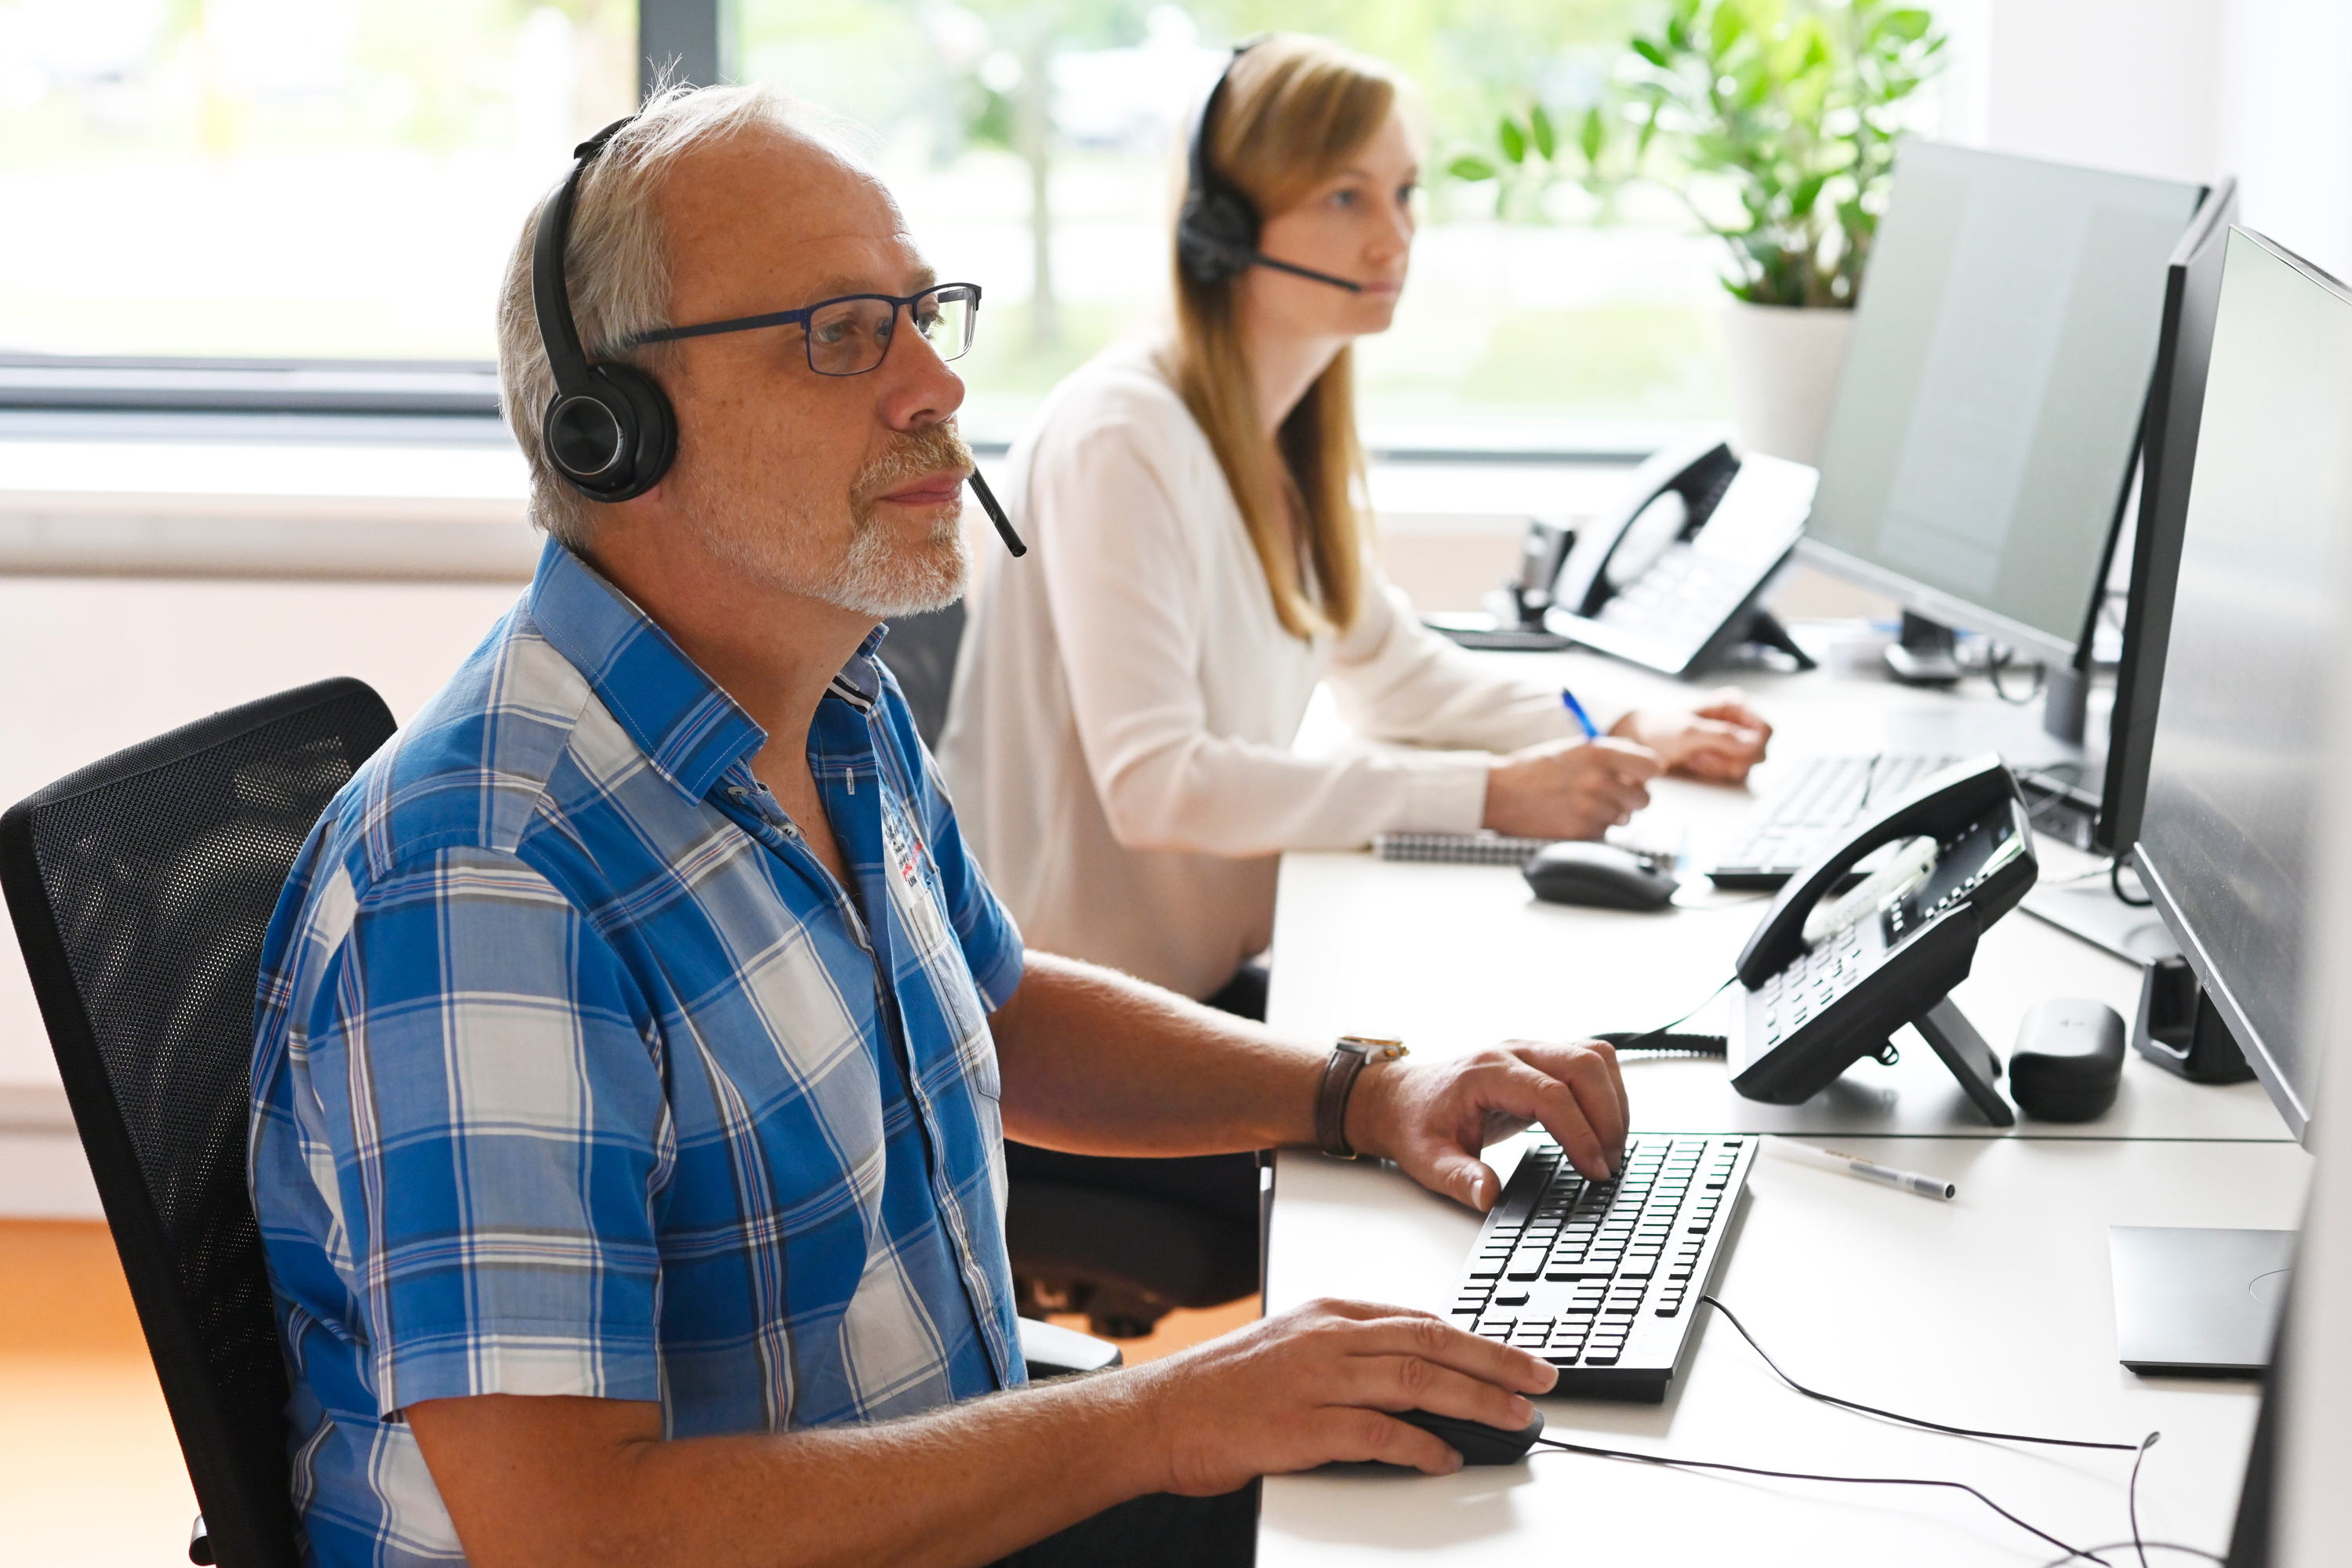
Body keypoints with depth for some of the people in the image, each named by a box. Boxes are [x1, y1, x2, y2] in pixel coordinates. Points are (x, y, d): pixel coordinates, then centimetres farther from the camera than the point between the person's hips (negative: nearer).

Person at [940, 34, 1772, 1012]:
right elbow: (1151, 784, -26)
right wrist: (1488, 794, -26)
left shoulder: (1288, 432, 8)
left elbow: (1388, 667, 21)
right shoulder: (1122, 441, -20)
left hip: (1222, 971, 8)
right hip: (1097, 1026, -8)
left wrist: (1620, 736, 5)